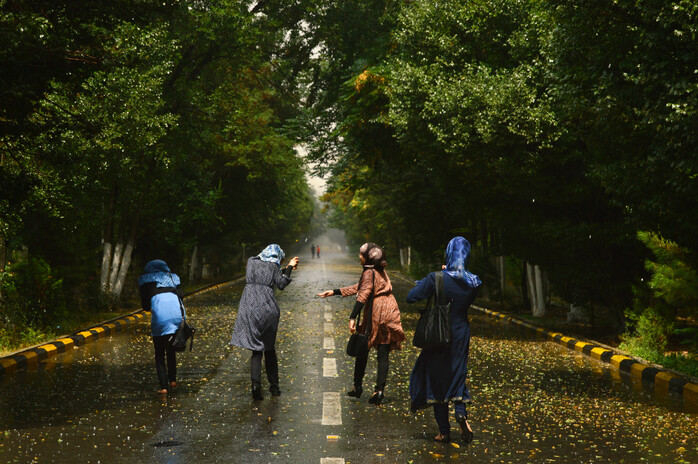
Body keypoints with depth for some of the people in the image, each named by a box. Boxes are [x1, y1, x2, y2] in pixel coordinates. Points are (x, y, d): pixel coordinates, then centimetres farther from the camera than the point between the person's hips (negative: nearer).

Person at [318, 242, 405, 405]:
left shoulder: (369, 273, -11)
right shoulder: (380, 271, 16)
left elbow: (363, 295, -24)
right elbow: (357, 288, 21)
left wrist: (353, 317, -30)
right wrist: (334, 292, 22)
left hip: (375, 314, -7)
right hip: (389, 313, 7)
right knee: (383, 354, 4)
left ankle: (358, 386, 19)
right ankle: (379, 390, 0)